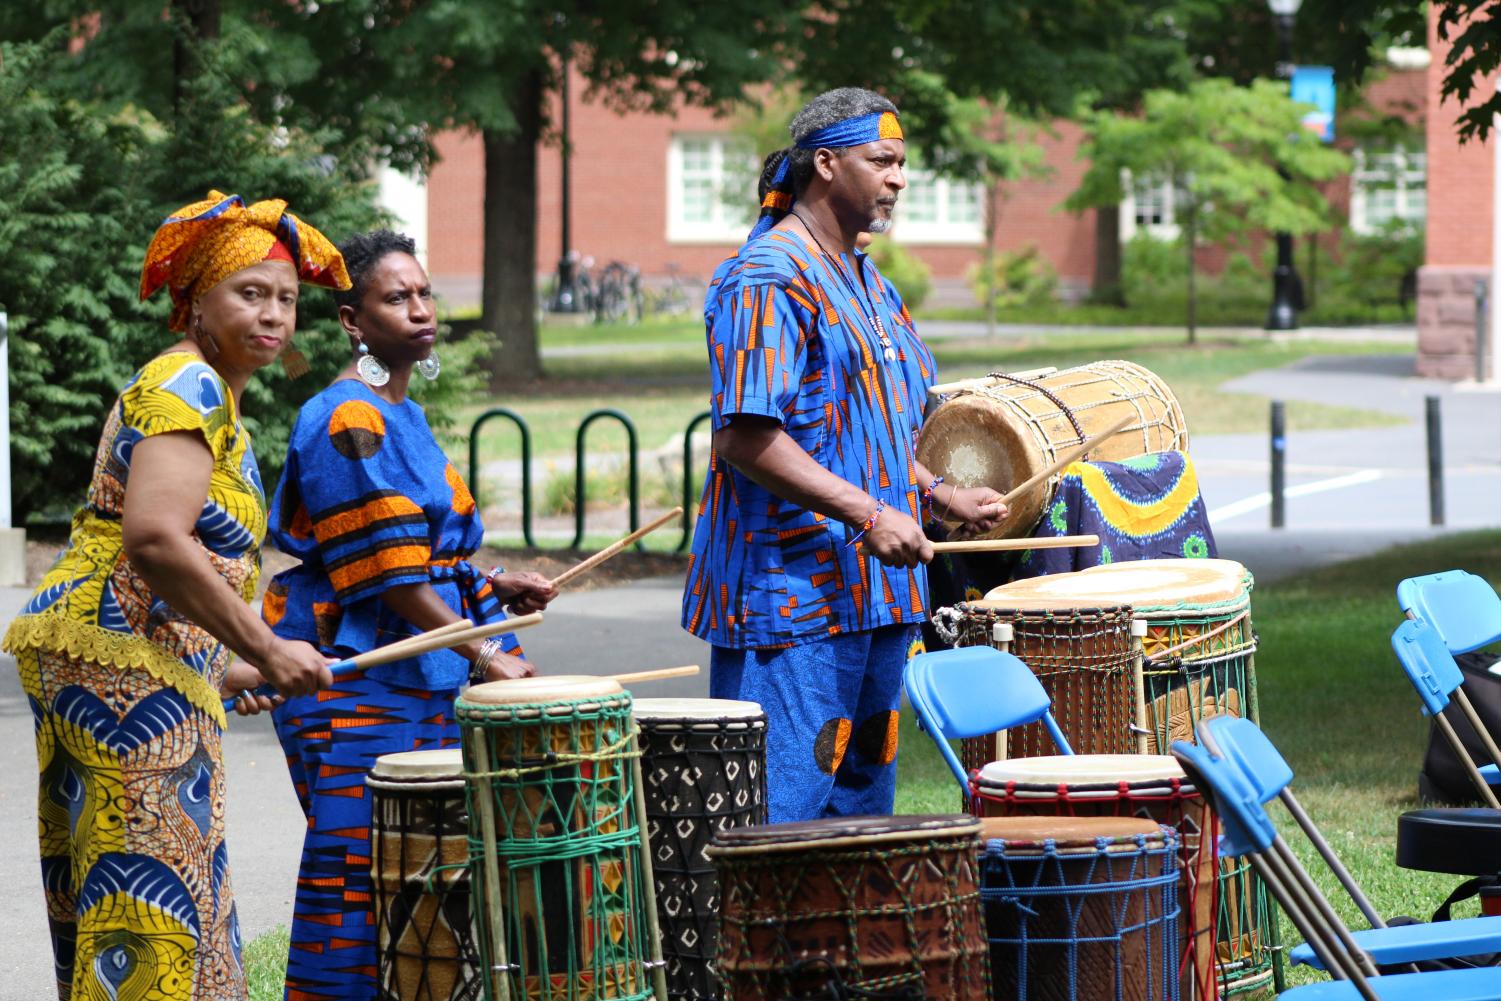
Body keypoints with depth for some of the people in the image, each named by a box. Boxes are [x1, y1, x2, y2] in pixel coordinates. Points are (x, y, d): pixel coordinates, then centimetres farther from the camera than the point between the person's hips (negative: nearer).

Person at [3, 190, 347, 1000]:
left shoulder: (203, 392, 21)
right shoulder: (190, 387, -11)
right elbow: (155, 540, -24)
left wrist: (226, 668, 24)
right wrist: (264, 651, -19)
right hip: (126, 665, -11)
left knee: (105, 904, 11)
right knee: (152, 906, -11)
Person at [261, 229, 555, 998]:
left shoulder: (403, 414, 16)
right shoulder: (346, 421, -14)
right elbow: (387, 572, -19)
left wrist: (494, 586, 10)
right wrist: (481, 654, -18)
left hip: (419, 681, 10)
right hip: (354, 686, -10)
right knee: (357, 859, -9)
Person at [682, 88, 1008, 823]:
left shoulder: (867, 283, 18)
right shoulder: (769, 280, -13)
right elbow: (745, 438, -21)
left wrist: (940, 497, 12)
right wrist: (869, 515, -25)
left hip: (875, 592, 10)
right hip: (792, 599, -10)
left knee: (863, 799, 13)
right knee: (782, 811, -10)